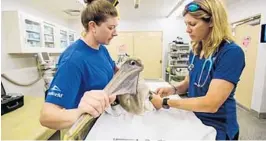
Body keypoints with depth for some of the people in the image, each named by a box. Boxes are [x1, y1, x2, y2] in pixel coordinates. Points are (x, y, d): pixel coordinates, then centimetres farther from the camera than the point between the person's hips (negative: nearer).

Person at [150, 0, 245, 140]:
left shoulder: (231, 52, -24)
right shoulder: (195, 50, -3)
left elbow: (211, 104, -30)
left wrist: (166, 102, -25)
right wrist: (173, 89, -12)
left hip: (217, 128, -6)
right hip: (193, 120, 6)